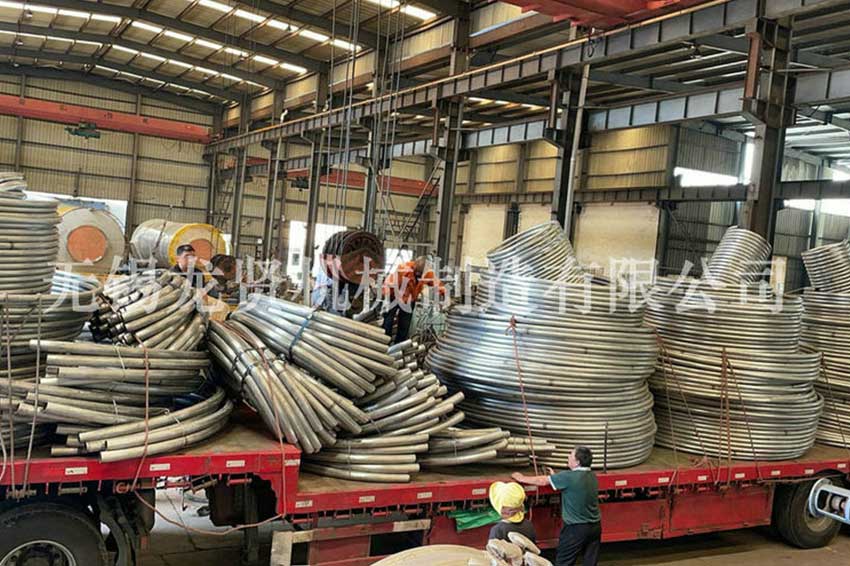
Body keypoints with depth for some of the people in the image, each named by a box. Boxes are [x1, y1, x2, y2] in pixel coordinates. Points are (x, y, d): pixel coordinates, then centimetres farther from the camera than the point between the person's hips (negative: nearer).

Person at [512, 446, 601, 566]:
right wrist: (555, 477, 22)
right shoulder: (592, 476, 3)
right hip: (595, 526, 7)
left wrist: (522, 478, 5)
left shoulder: (569, 476, -19)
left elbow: (543, 481, -8)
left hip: (576, 528, -7)